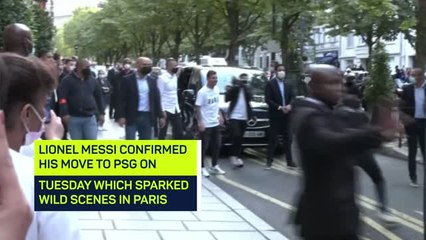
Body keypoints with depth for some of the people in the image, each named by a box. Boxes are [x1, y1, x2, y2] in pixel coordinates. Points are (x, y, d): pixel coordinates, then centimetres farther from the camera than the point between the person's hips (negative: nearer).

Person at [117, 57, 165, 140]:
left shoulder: (152, 80, 7)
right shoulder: (128, 80, -5)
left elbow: (157, 98, 9)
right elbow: (122, 99, -7)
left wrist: (160, 115, 4)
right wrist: (121, 116, -13)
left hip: (147, 116, 4)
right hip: (132, 116, -4)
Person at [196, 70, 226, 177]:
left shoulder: (216, 89, 6)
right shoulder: (202, 92, -16)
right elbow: (197, 108, -15)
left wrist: (220, 115, 12)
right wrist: (200, 122, -20)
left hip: (216, 123, 7)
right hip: (206, 124, -7)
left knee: (216, 146, 12)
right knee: (204, 147, 1)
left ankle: (214, 166, 24)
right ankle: (202, 168, 9)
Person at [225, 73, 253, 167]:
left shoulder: (247, 89, 12)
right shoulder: (234, 88, 4)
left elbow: (249, 98, -8)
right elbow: (226, 99, -8)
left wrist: (244, 87, -17)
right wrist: (234, 86, -15)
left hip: (244, 117, 4)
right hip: (234, 116, -4)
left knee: (240, 138, 8)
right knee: (236, 136, -18)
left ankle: (238, 157, 14)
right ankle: (234, 156, -7)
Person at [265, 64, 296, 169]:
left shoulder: (288, 85, 14)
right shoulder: (270, 84, -2)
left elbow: (293, 97, 7)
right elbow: (267, 99, -9)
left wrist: (289, 106, -14)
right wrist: (280, 107, -16)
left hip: (286, 115, 4)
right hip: (275, 115, -4)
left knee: (287, 139, 7)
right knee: (273, 139, -1)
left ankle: (289, 161, 11)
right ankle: (269, 161, 4)